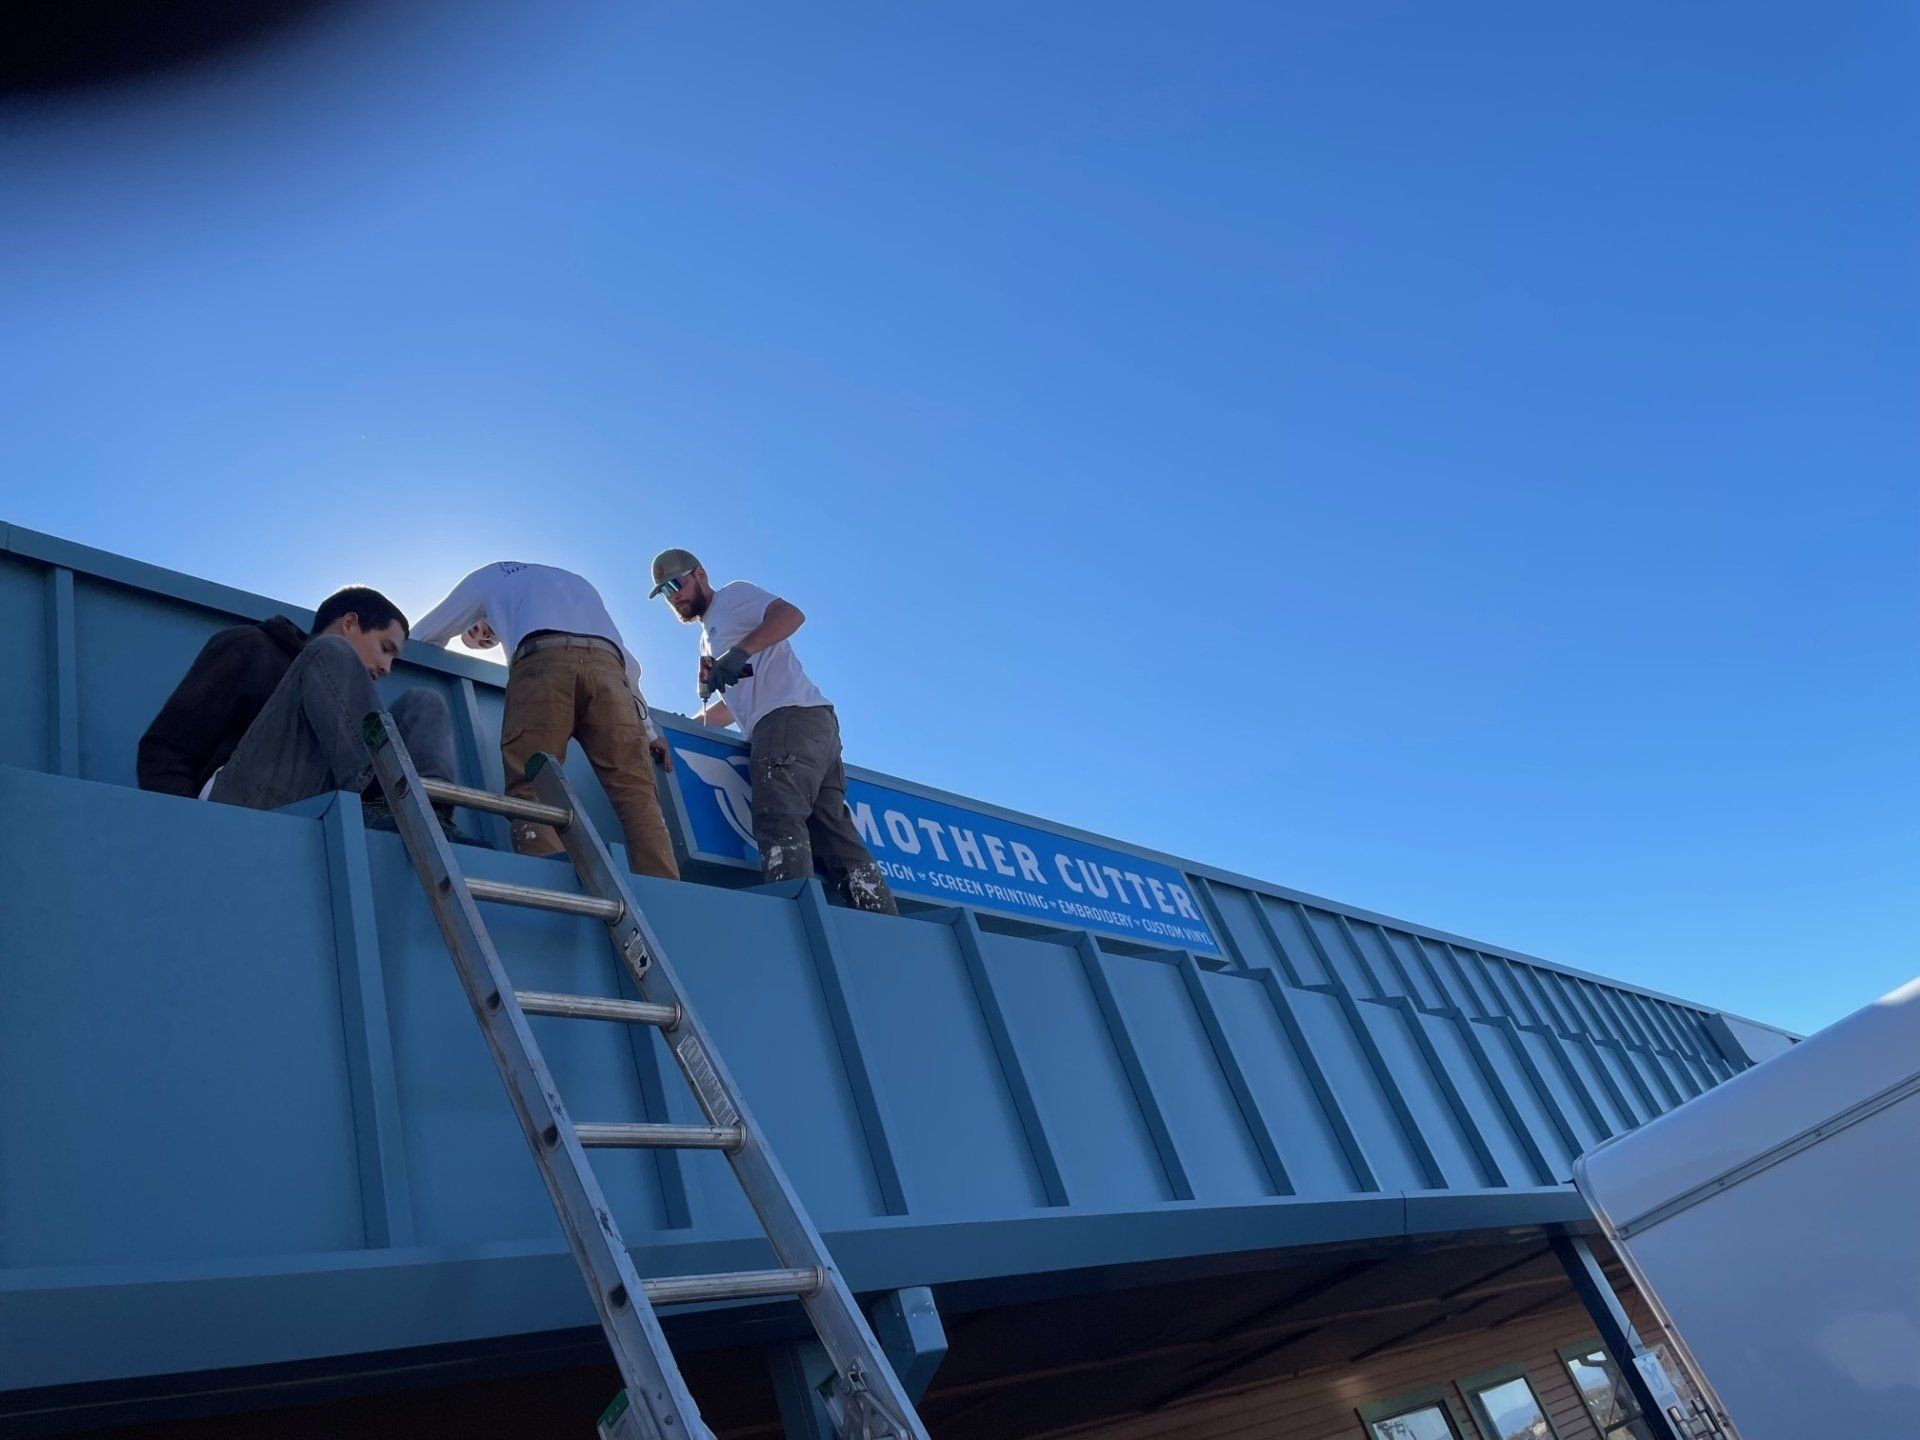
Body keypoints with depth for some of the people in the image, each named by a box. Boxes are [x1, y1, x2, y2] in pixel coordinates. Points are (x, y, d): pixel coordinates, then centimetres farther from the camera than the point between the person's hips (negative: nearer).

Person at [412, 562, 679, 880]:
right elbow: (629, 664, 39)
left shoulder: (489, 577, 35)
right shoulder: (577, 583, 46)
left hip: (543, 659, -3)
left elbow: (421, 638, 39)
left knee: (532, 787, -11)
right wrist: (648, 731, 40)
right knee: (635, 791, -7)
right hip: (606, 663, 3)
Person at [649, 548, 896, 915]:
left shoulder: (733, 596, 12)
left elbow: (791, 614, -8)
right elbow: (736, 705, 39)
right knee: (835, 837, -4)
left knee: (779, 822, -25)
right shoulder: (708, 639, 37)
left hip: (791, 716, -9)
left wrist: (740, 652, -19)